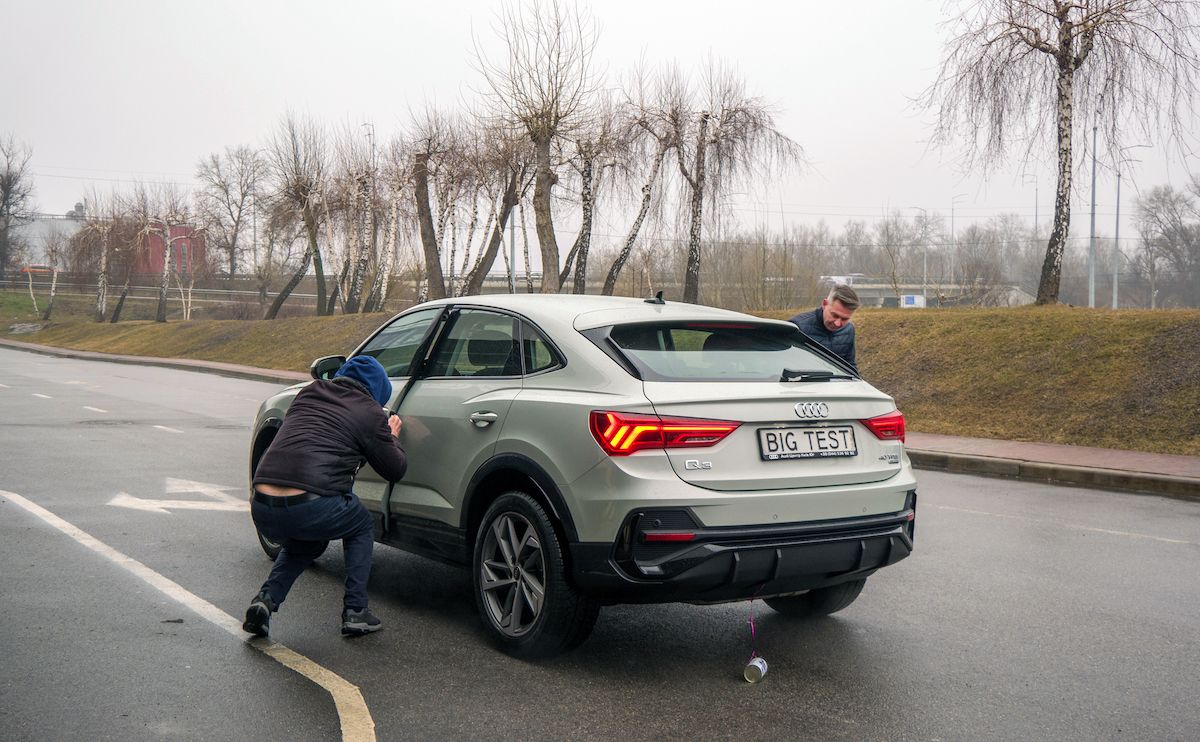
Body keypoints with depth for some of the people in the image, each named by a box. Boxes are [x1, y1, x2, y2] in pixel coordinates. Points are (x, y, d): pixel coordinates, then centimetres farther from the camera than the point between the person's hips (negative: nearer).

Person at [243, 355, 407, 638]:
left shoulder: (309, 393, 21)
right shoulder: (369, 413, 5)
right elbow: (395, 469, 14)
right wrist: (391, 437, 33)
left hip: (262, 510, 5)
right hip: (309, 508, -5)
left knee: (303, 543, 37)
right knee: (362, 527, 26)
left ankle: (266, 599, 13)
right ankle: (355, 611, 16)